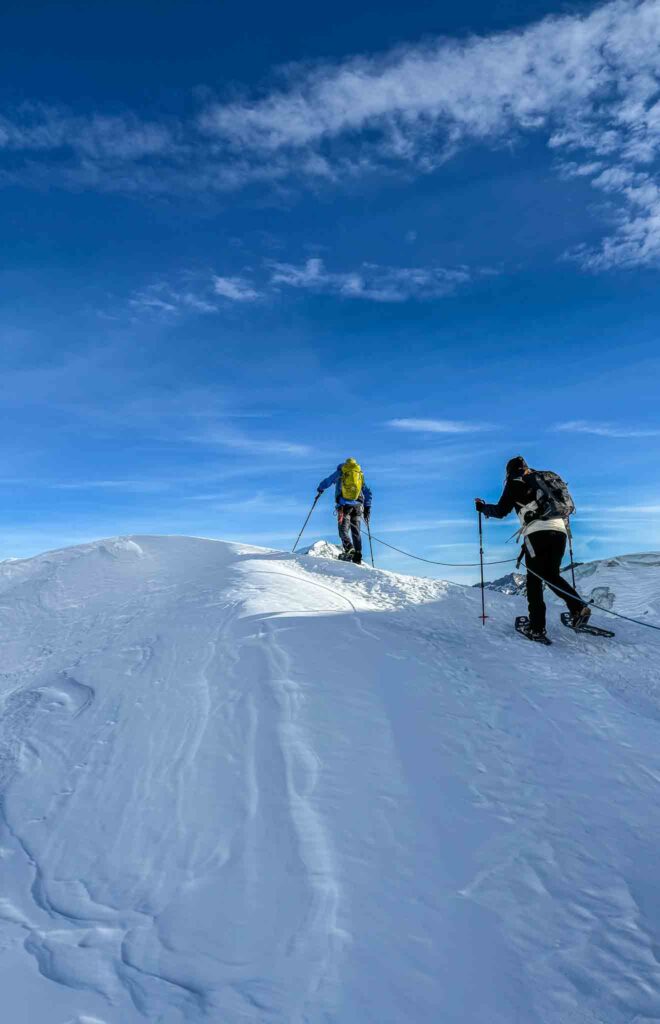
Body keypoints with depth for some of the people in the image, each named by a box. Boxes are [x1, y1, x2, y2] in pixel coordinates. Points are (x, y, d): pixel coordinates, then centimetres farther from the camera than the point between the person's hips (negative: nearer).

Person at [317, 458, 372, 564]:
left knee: (343, 530, -4)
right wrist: (367, 508, 21)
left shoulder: (340, 472, 11)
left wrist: (319, 490, 36)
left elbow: (326, 482, 16)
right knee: (356, 532, 5)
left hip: (344, 505, -3)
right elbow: (367, 493, 18)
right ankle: (357, 557, -4)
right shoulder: (360, 474, 20)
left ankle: (349, 549, -29)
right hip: (358, 506, 3)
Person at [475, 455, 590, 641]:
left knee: (534, 579, 1)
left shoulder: (515, 482, 11)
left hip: (537, 531, -5)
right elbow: (568, 505, 28)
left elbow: (501, 511, 6)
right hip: (560, 530, 5)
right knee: (552, 576, 18)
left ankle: (537, 628, -4)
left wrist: (483, 508, 23)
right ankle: (579, 608, -1)